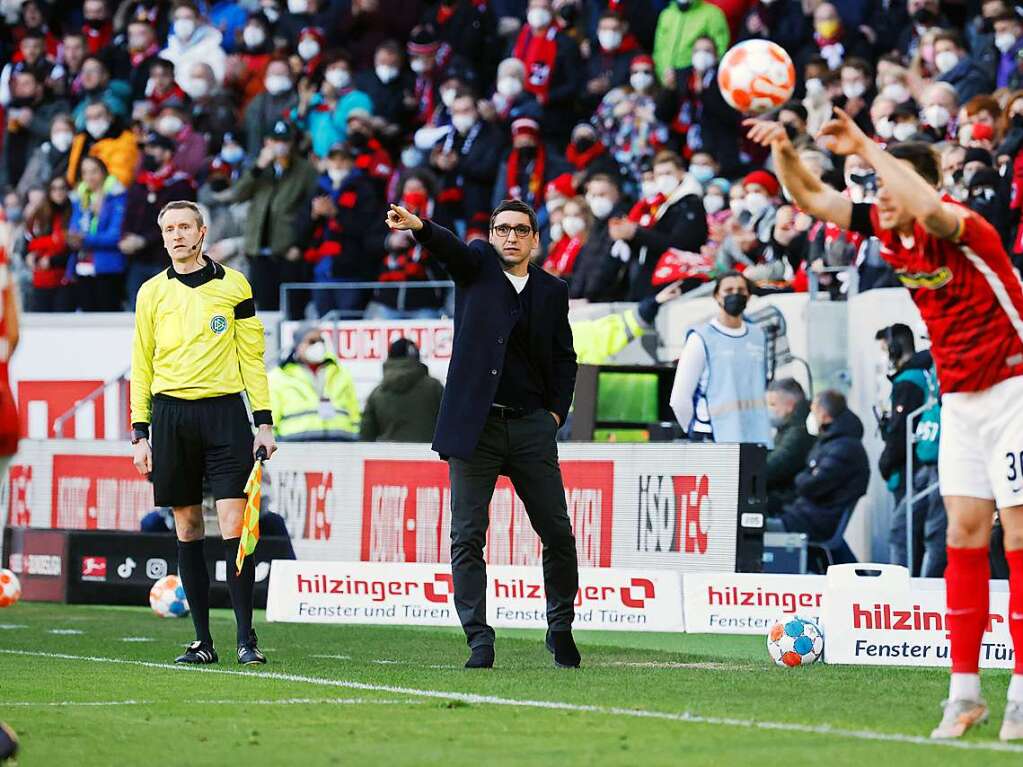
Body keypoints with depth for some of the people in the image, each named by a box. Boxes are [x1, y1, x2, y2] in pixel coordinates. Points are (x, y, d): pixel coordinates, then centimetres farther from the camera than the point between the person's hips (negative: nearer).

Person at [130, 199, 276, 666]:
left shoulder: (232, 285, 5)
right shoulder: (152, 293, 10)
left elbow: (252, 357, 7)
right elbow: (142, 365, 12)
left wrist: (264, 422, 0)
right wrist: (140, 433, 6)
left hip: (224, 410, -2)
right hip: (170, 414, 2)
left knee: (233, 524, -10)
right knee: (187, 527, 4)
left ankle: (246, 639, -9)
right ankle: (202, 640, 8)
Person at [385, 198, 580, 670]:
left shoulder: (552, 291, 10)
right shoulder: (478, 264, 3)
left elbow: (565, 359, 19)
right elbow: (451, 249, -19)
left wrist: (556, 412, 7)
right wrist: (420, 228, -41)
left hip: (532, 426, 2)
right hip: (476, 424, -2)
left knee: (557, 533, 5)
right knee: (467, 537, -5)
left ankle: (561, 628, 23)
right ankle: (479, 640, -1)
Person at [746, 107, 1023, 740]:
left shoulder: (963, 228, -21)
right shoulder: (889, 230, 0)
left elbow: (931, 207, -45)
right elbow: (812, 197, 7)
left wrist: (865, 146, -39)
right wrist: (784, 148, -12)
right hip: (959, 398, 7)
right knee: (965, 532, 3)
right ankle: (965, 692, 3)